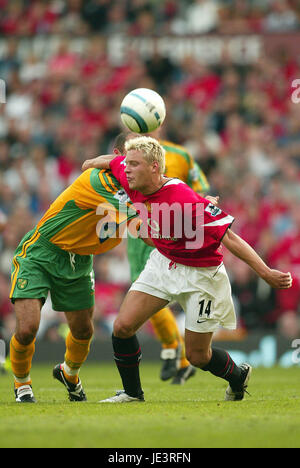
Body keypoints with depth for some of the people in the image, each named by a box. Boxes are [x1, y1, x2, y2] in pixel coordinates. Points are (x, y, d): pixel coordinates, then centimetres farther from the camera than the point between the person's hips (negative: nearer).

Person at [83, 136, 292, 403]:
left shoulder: (184, 201, -34)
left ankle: (238, 376, 36)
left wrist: (265, 273, -35)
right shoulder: (133, 183, -13)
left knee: (197, 355, 4)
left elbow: (228, 238, -32)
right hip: (163, 263, 6)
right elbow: (112, 161, 10)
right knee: (123, 326, -7)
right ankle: (132, 393, 15)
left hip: (201, 274, -6)